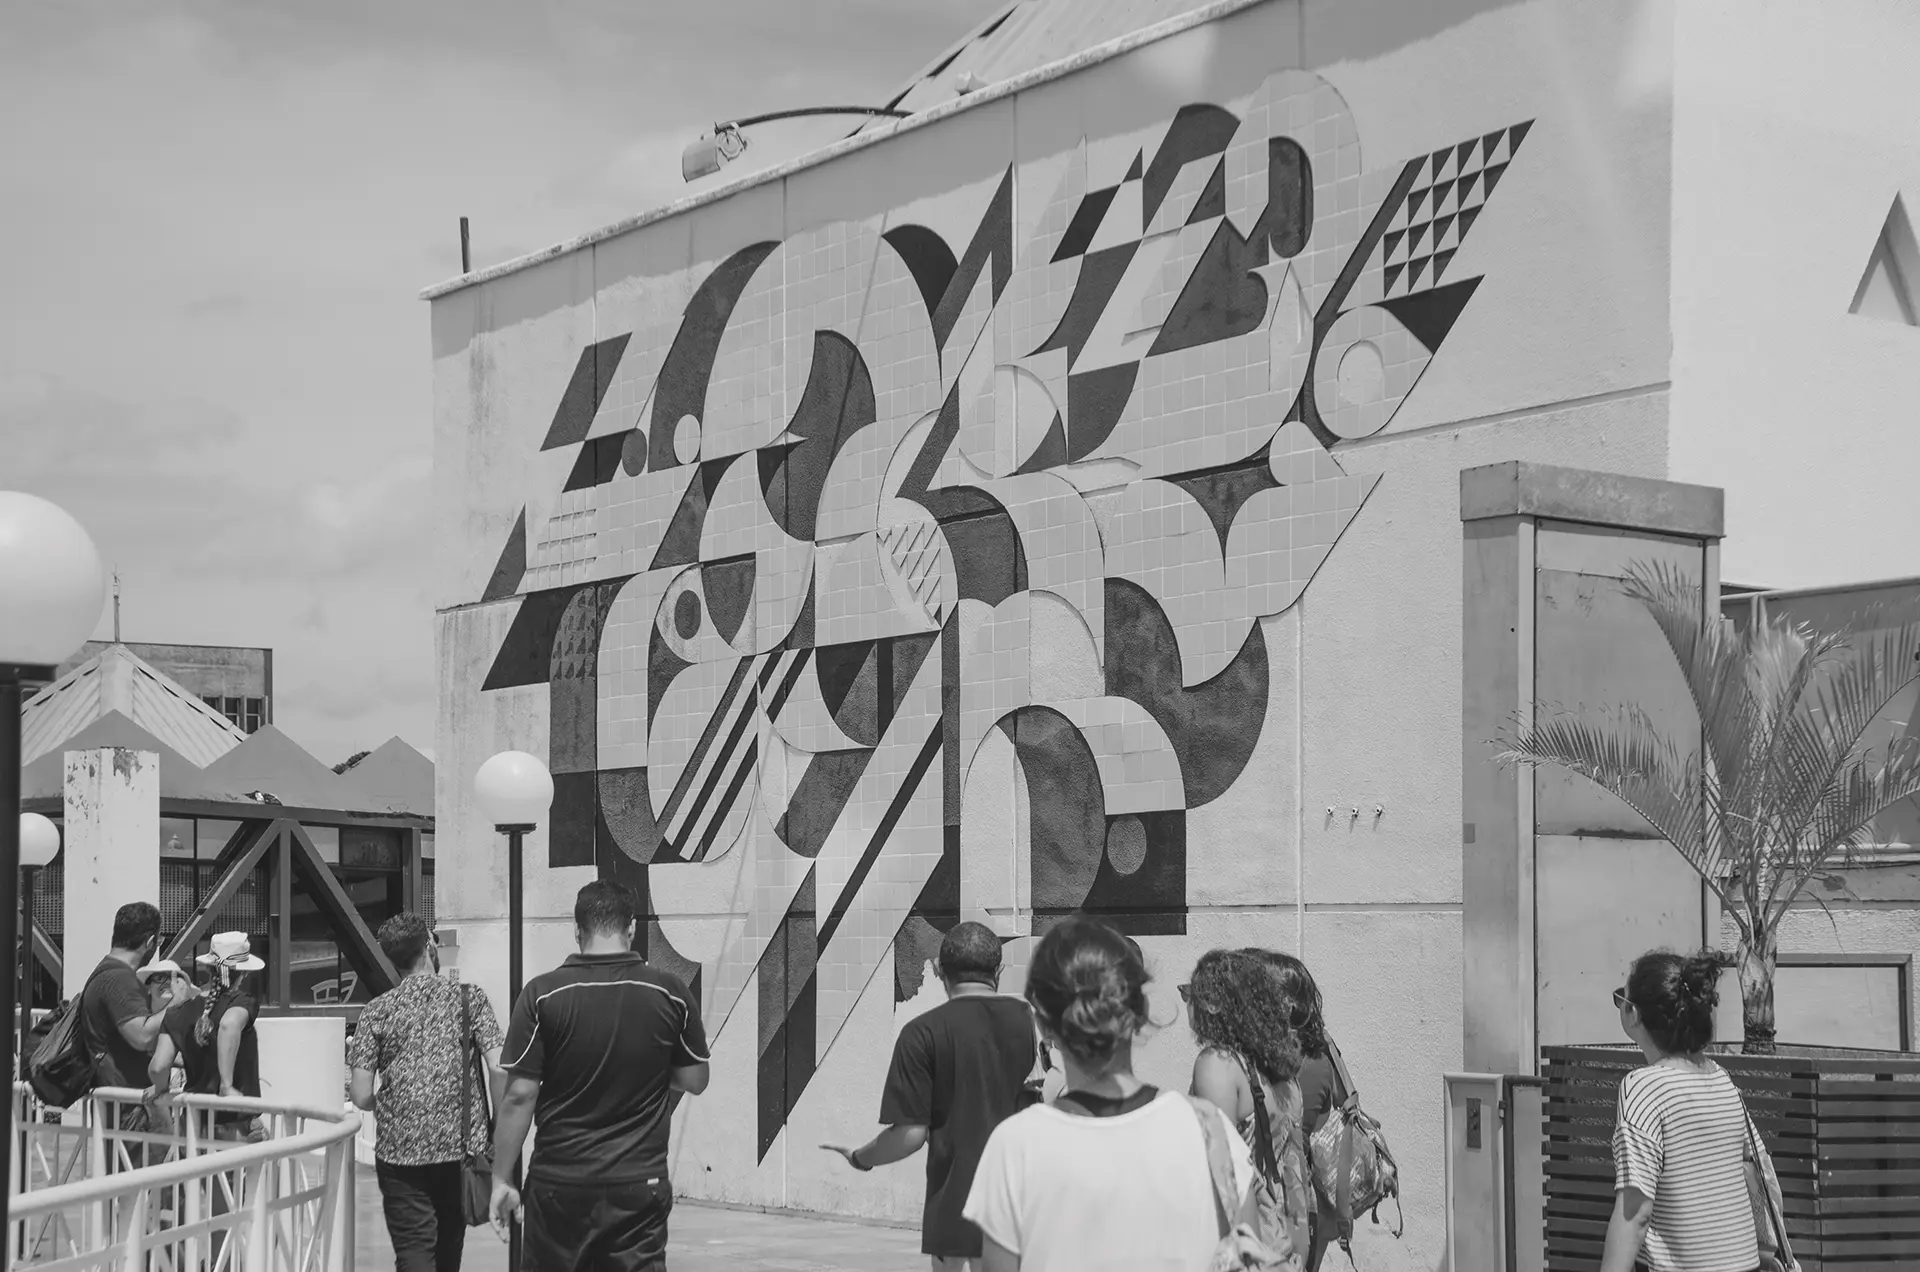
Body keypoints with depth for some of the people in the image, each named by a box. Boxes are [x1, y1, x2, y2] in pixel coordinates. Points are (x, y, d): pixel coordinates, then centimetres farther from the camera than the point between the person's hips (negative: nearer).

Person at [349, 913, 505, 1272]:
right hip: (461, 1147, 1)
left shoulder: (376, 1012, 0)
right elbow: (498, 1070, -9)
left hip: (400, 1151, -1)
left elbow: (361, 1096, -4)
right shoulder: (468, 998, 0)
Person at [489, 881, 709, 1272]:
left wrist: (501, 1180, 0)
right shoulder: (671, 994, -3)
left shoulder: (542, 995, -7)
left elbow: (520, 1096, -8)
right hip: (641, 1182, 1)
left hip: (559, 1182, 0)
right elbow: (694, 1081, 6)